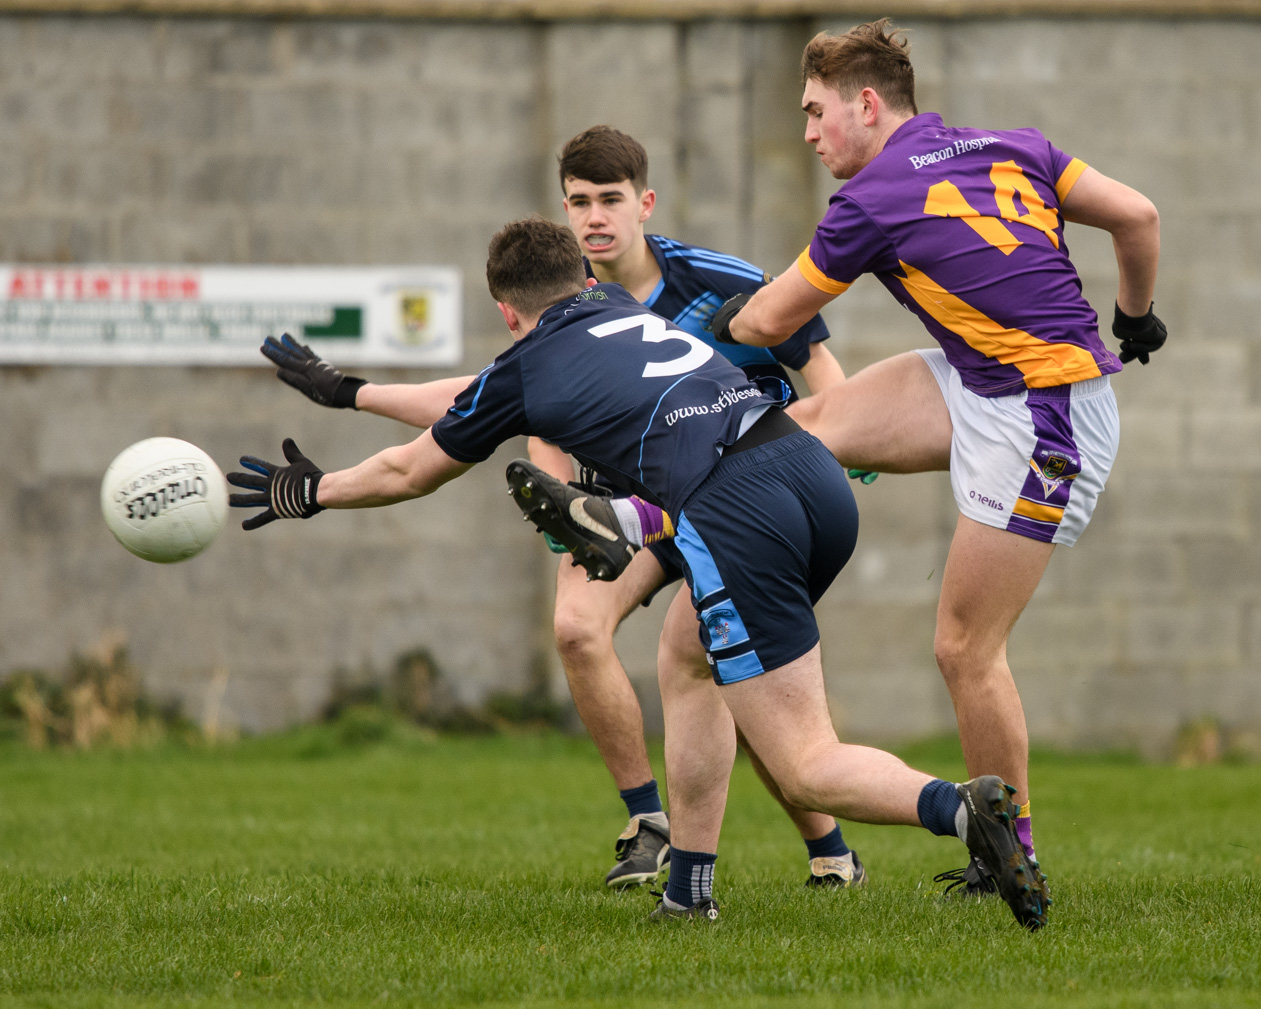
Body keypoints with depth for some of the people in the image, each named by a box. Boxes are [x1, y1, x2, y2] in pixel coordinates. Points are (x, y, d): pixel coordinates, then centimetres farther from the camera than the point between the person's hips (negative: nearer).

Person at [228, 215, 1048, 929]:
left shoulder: (524, 369, 14)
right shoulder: (625, 309, 31)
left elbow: (409, 474, 31)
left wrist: (308, 492, 49)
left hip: (736, 512, -7)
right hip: (817, 472, 7)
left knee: (806, 768, -4)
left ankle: (959, 807, -31)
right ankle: (689, 890, 27)